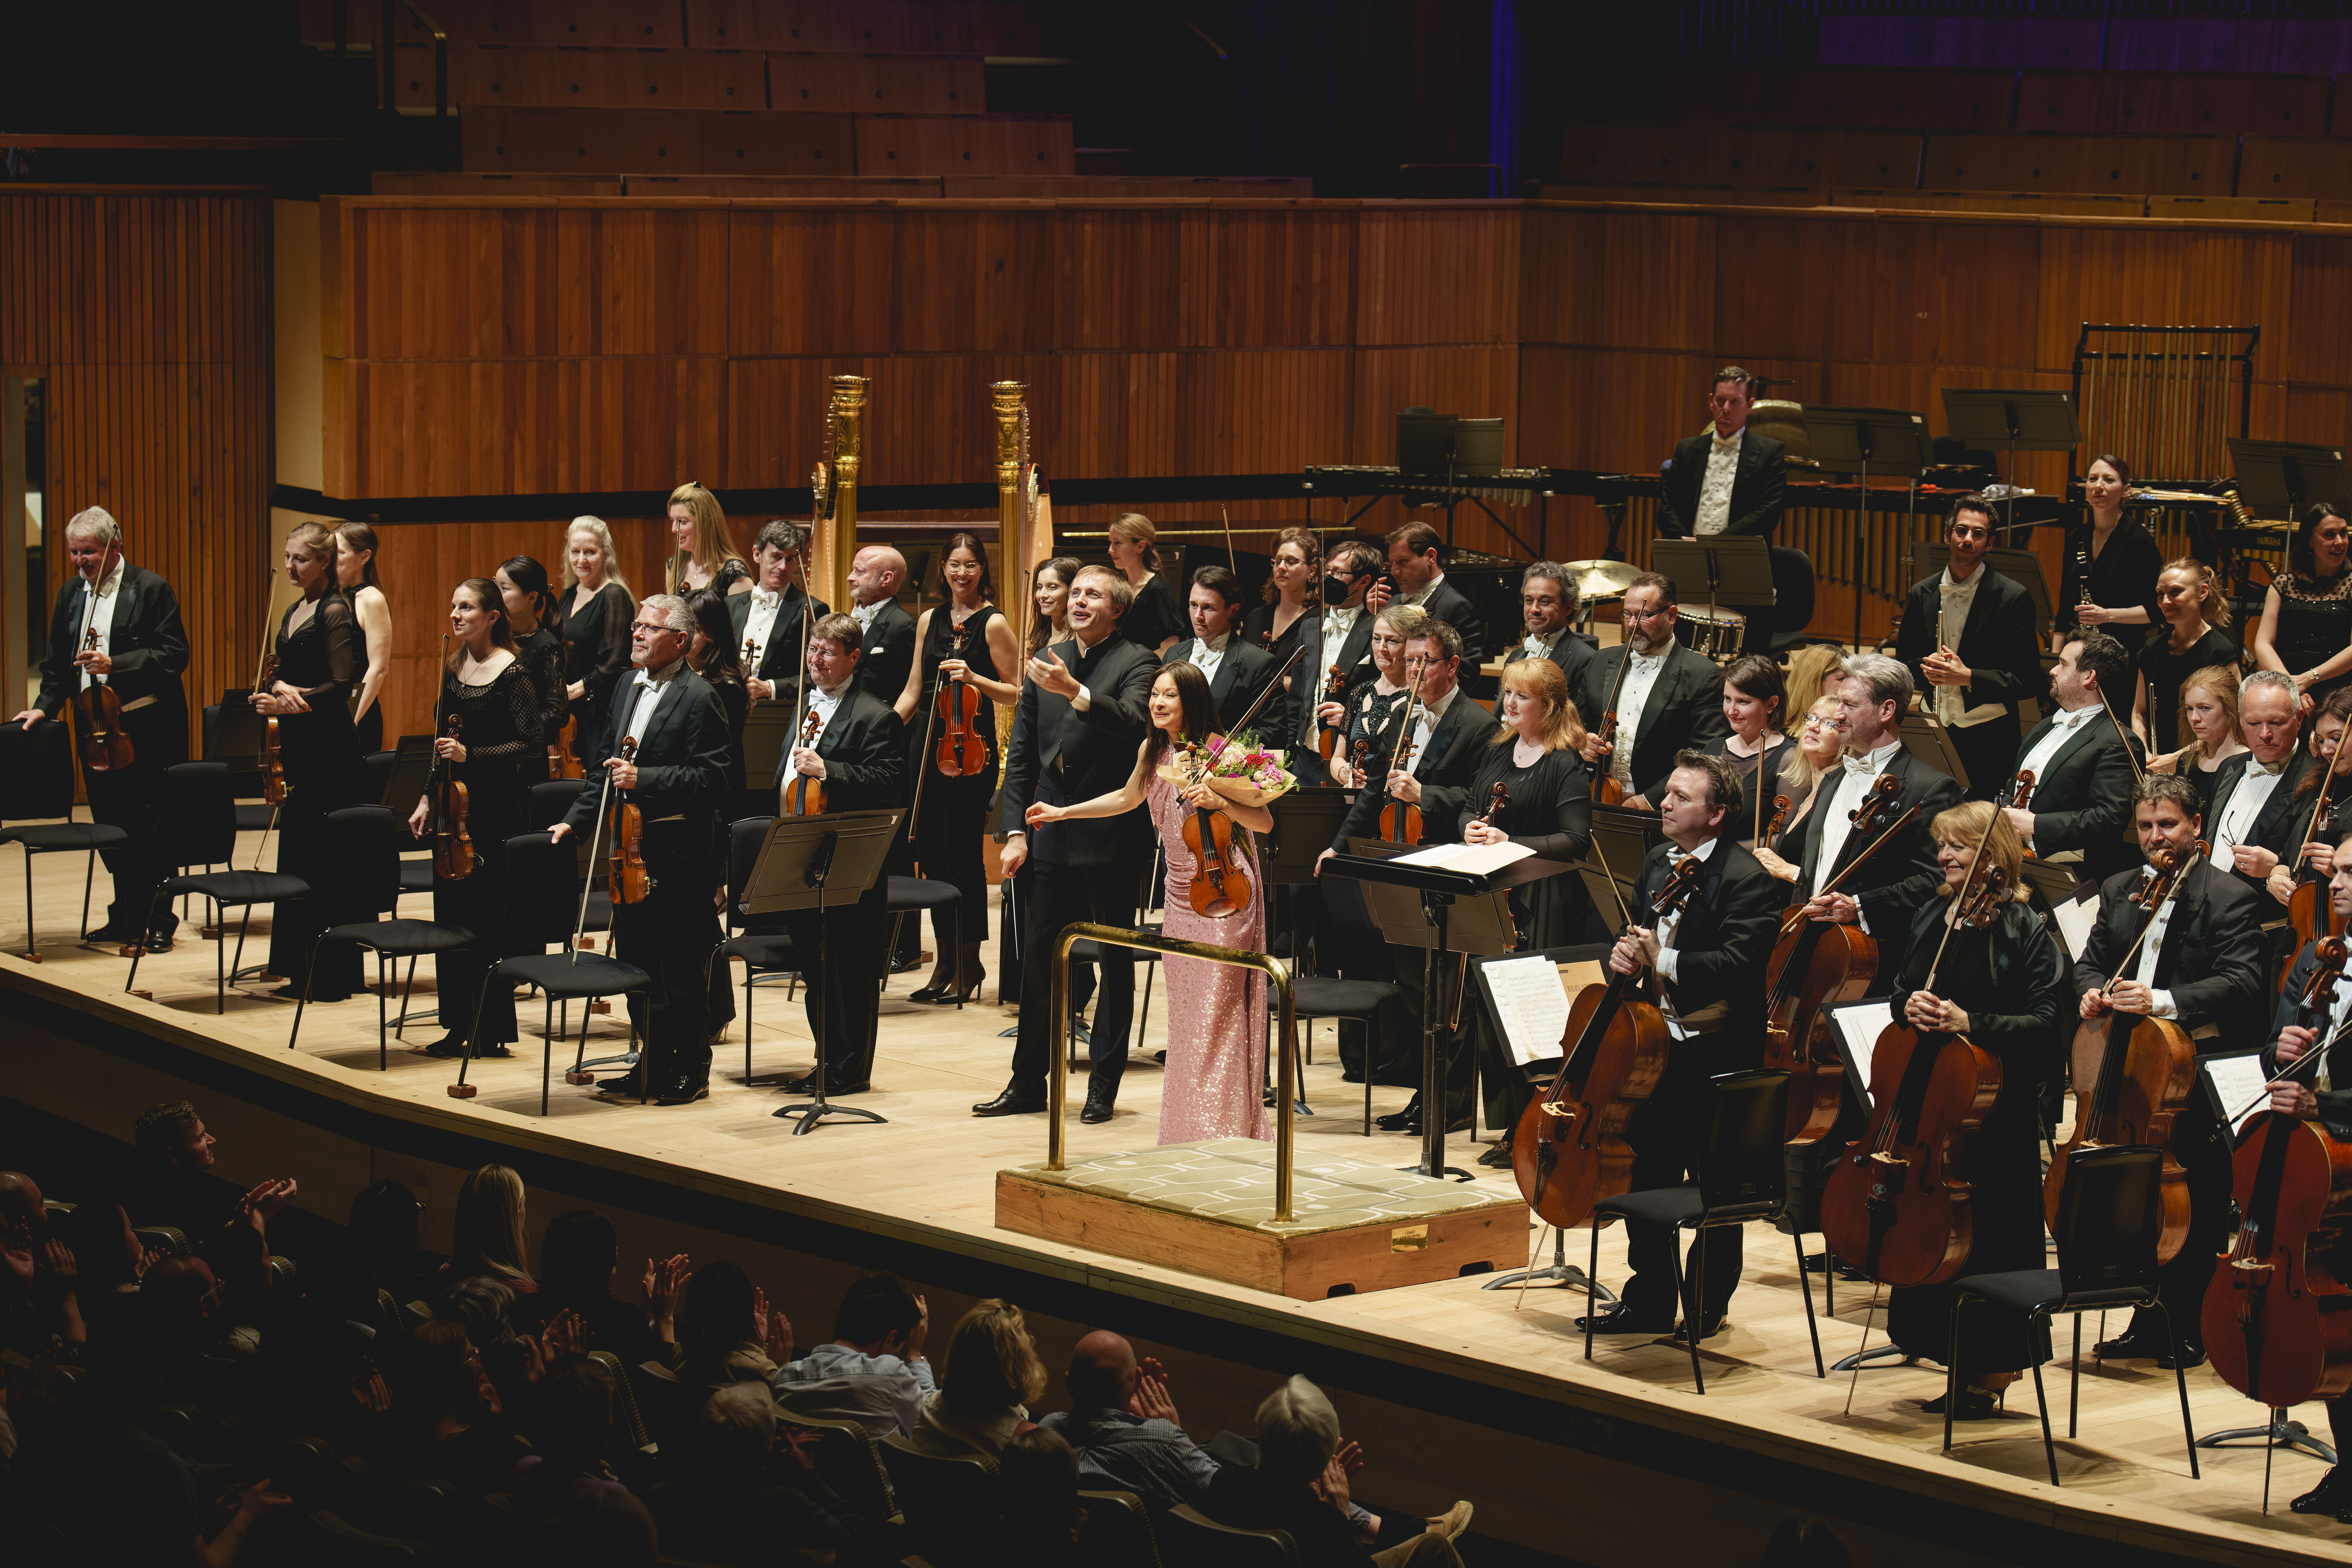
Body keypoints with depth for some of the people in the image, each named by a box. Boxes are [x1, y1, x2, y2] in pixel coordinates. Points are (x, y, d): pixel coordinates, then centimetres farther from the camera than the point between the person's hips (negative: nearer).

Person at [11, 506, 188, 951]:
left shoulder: (151, 589, -7)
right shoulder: (71, 593, 11)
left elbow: (174, 655, -13)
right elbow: (58, 661, 20)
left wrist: (115, 665, -22)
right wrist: (46, 705, 7)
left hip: (145, 730, -5)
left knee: (150, 828, -1)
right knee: (110, 830, 9)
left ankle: (159, 921, 8)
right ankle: (127, 918, 18)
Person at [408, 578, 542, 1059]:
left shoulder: (511, 673, -11)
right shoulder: (454, 668, 10)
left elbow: (529, 746, -14)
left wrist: (471, 755, -23)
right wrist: (428, 799, 13)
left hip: (494, 806, -7)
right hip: (453, 803, 7)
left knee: (488, 917, -3)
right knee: (450, 913, 8)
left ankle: (492, 1032, 4)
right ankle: (460, 1026, 16)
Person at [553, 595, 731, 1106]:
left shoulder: (699, 698, -10)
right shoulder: (630, 690, 14)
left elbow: (710, 777, -18)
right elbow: (604, 763, 22)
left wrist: (643, 779, -24)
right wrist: (577, 818, 12)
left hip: (676, 855, -8)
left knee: (678, 969, -1)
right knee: (635, 962, 12)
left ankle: (691, 1071, 9)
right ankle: (653, 1064, 22)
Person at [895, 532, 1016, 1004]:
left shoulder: (993, 623, -3)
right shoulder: (930, 620, 14)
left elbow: (1017, 691, -4)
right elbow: (913, 691, 17)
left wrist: (974, 679, -18)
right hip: (928, 744, 6)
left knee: (962, 855, -5)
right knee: (932, 854, 7)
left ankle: (969, 967, 4)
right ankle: (945, 962, 17)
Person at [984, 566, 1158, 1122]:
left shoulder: (1135, 662, -6)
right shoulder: (1046, 662, 9)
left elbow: (1136, 723, -26)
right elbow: (1021, 752, 10)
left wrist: (1075, 692, -37)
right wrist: (1016, 830, 3)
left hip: (1111, 835, -5)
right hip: (1052, 835, 5)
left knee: (1116, 961, 5)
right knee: (1039, 957, 9)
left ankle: (1103, 1085, 12)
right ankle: (1028, 1083, 17)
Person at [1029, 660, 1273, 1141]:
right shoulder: (1153, 752, 7)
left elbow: (1265, 821, -13)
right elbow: (1128, 798, 27)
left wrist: (1221, 802, -28)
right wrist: (1063, 813, 30)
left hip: (1225, 889, -7)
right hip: (1181, 892, 7)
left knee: (1216, 1014, -8)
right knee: (1183, 1012, 9)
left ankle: (1224, 1129, -4)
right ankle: (1184, 1129, 15)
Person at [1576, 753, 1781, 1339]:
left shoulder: (1747, 880, -15)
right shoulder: (1659, 863, 10)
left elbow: (1738, 963, -25)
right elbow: (1636, 930, 18)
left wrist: (1662, 960, -32)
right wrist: (1624, 955, -5)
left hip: (1715, 1054, -7)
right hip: (1654, 1043, 7)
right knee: (1647, 1175, 14)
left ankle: (1708, 1306, 18)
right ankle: (1648, 1301, 26)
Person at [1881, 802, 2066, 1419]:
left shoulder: (2027, 932, -8)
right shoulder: (1931, 916, 11)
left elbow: (2044, 1026, -13)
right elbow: (1900, 992, 18)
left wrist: (1969, 1022, -24)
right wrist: (1911, 1008, -5)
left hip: (1997, 1110, -7)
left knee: (1989, 1238, -2)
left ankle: (1990, 1372, 8)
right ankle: (1957, 1364, 20)